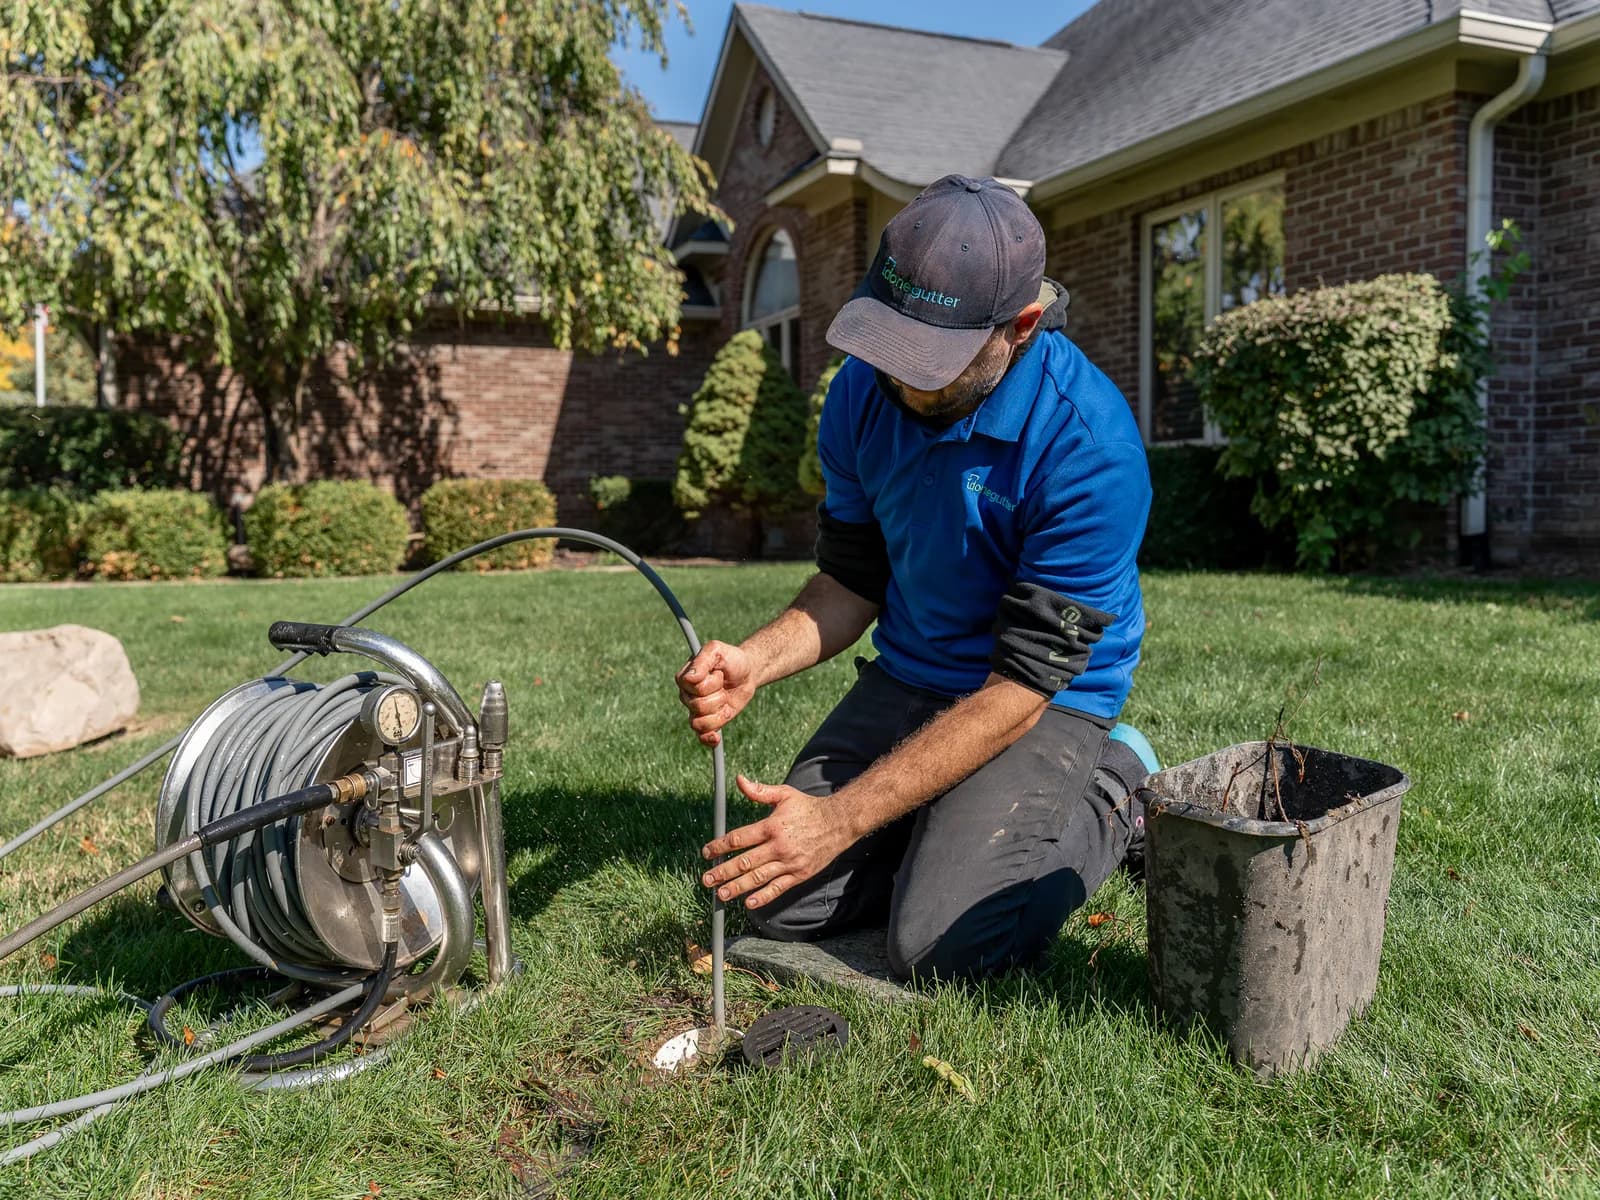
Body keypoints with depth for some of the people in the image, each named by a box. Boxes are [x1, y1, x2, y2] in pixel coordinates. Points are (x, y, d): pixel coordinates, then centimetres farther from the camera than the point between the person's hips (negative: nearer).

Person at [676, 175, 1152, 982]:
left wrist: (840, 818, -27)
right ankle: (946, 823, 17)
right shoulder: (867, 390, -8)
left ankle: (1112, 799, 5)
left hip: (1048, 699, -5)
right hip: (905, 678, 5)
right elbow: (853, 581, 2)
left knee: (939, 944, -20)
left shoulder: (1090, 447, -27)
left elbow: (1022, 686, -25)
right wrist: (756, 661, -20)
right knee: (784, 906, -7)